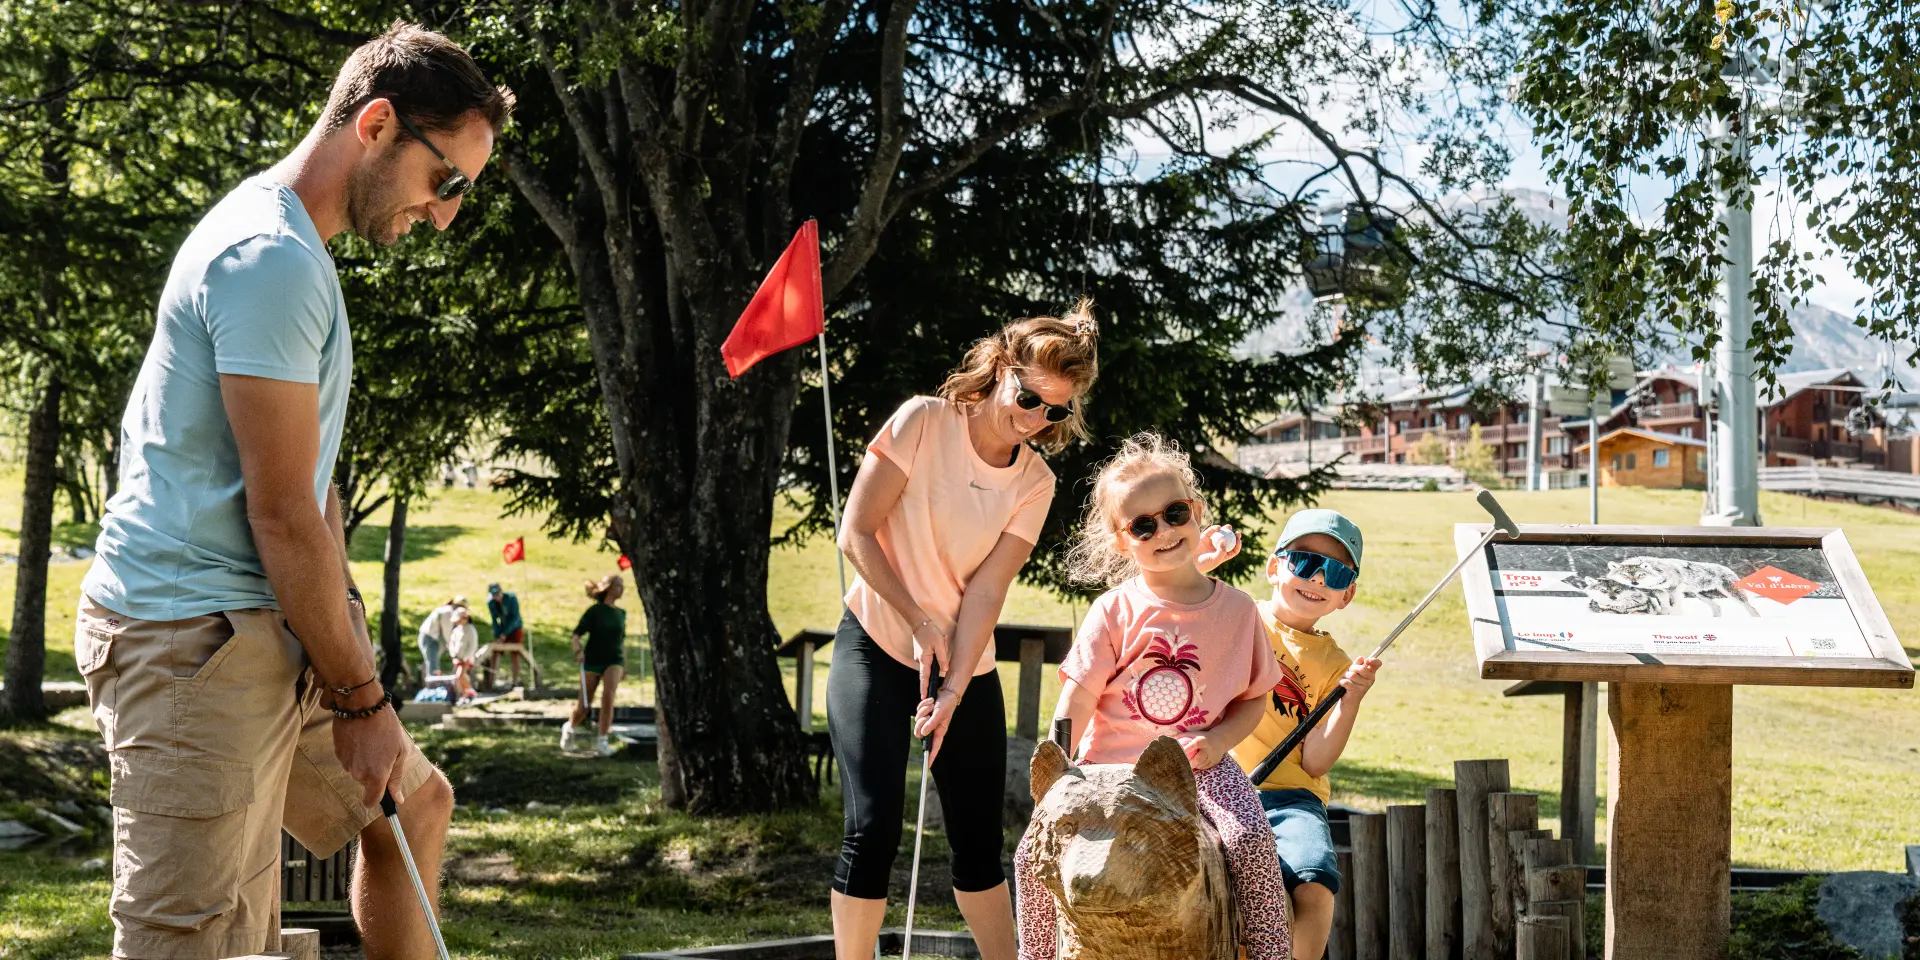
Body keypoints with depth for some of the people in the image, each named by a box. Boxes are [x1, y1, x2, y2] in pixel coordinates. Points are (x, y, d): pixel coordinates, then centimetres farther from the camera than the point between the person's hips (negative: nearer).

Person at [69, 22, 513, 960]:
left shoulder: (291, 250, 18)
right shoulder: (273, 258, -17)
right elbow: (282, 514, -19)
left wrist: (344, 618, 11)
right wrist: (362, 695, -12)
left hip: (269, 631, 11)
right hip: (192, 640, -11)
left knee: (415, 804, 23)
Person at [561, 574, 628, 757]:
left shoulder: (621, 613, 6)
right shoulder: (595, 611, -8)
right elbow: (577, 633, -12)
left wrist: (624, 664, 21)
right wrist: (577, 649, -30)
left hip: (614, 661, 2)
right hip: (592, 661, -2)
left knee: (608, 695, -23)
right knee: (584, 705, 4)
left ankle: (603, 742, -16)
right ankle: (569, 728, 37)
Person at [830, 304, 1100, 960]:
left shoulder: (1034, 483, 1)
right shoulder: (924, 421, -9)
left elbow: (986, 591, -8)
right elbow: (856, 535, -12)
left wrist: (954, 692, -18)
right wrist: (921, 624, -14)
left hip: (967, 667, 4)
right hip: (877, 648, -3)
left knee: (979, 842, 9)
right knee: (872, 828, -12)